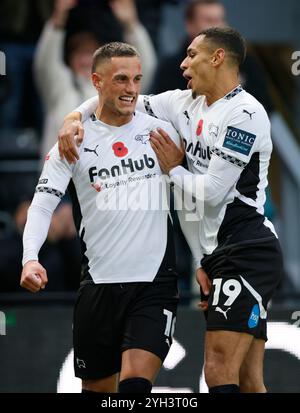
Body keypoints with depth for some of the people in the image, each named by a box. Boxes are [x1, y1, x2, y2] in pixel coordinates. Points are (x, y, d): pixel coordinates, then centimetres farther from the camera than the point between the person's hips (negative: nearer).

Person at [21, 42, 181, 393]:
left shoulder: (161, 132, 4)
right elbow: (42, 205, -6)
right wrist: (30, 258, -24)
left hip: (155, 282, -1)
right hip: (99, 282, 1)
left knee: (136, 382, -18)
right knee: (97, 387, 9)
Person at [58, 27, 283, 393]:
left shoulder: (244, 113, -11)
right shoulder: (186, 104, 14)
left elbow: (211, 192, -15)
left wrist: (173, 169, 2)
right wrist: (75, 117, 3)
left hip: (247, 250, -9)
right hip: (217, 255, 9)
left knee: (220, 375, -18)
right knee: (246, 382, 4)